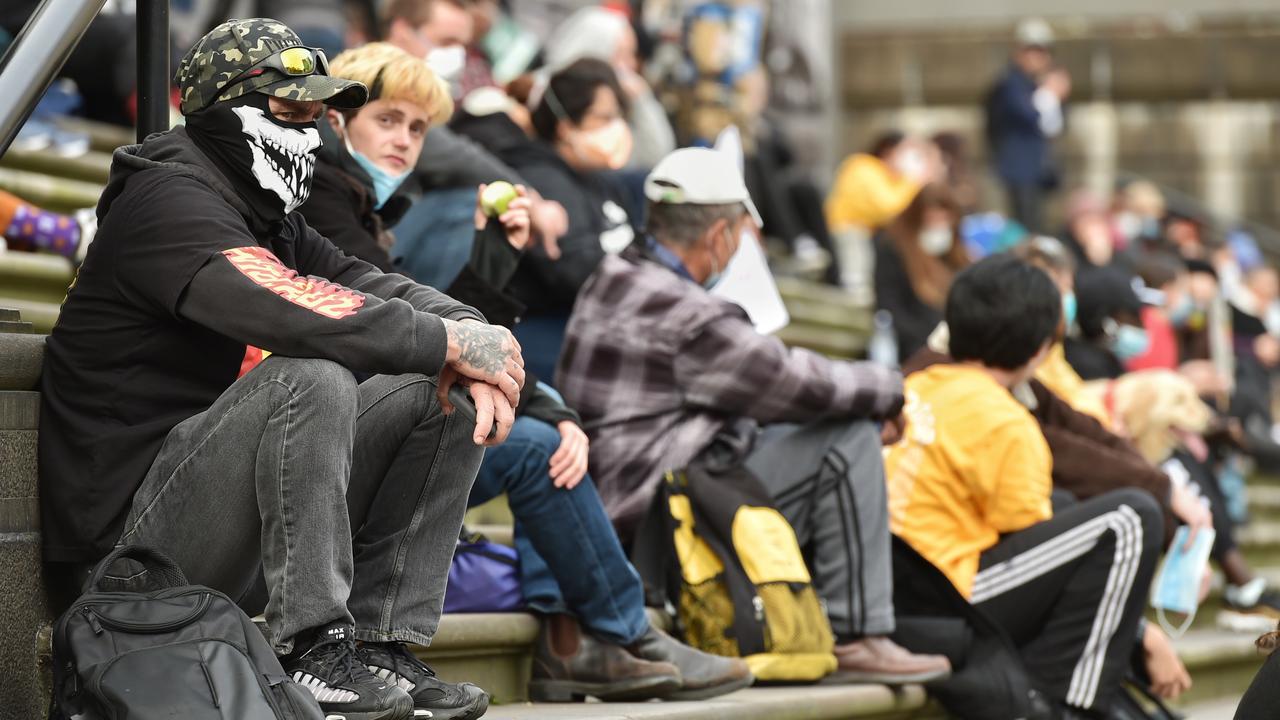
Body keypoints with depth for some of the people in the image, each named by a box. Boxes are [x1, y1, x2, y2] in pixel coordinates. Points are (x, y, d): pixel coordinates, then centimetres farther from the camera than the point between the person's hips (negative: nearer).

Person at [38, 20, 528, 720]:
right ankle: (313, 650, -25)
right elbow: (294, 311, -30)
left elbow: (377, 289, 9)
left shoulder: (269, 217, 17)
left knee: (437, 399, 2)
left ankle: (381, 645, -3)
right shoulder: (169, 202, -14)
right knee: (311, 381, -32)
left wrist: (472, 346, -12)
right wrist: (450, 342, -22)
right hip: (135, 524, -9)